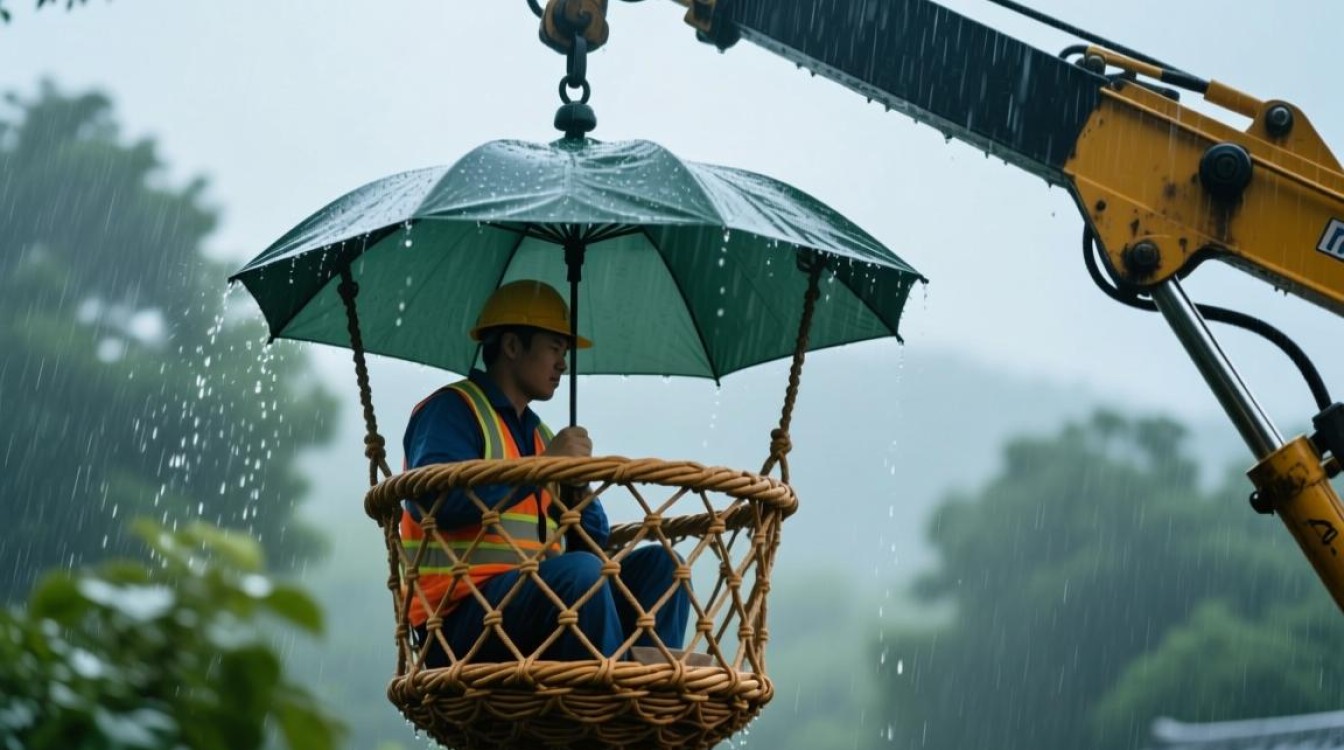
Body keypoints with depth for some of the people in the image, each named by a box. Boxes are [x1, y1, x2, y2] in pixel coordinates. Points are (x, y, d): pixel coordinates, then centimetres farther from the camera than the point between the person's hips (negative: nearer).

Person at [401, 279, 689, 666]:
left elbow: (594, 543, 21)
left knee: (659, 564, -3)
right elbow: (432, 498, -22)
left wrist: (577, 489, -1)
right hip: (461, 617, -8)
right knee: (581, 571, -32)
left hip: (543, 601, 8)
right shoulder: (452, 409, -1)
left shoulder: (538, 433, 23)